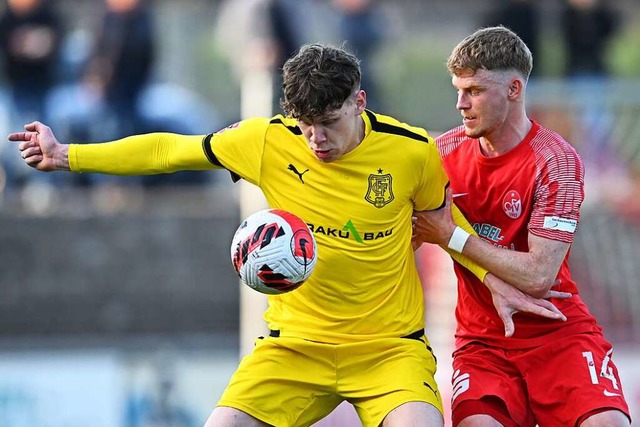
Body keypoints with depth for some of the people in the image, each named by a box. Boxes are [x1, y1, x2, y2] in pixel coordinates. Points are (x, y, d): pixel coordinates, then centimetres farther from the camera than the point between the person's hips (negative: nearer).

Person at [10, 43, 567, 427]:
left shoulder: (411, 151, -9)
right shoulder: (267, 142, -9)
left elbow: (442, 217, 12)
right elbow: (171, 151, 3)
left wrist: (494, 279, 2)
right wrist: (66, 156, 3)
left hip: (390, 344, -2)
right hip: (295, 343, 2)